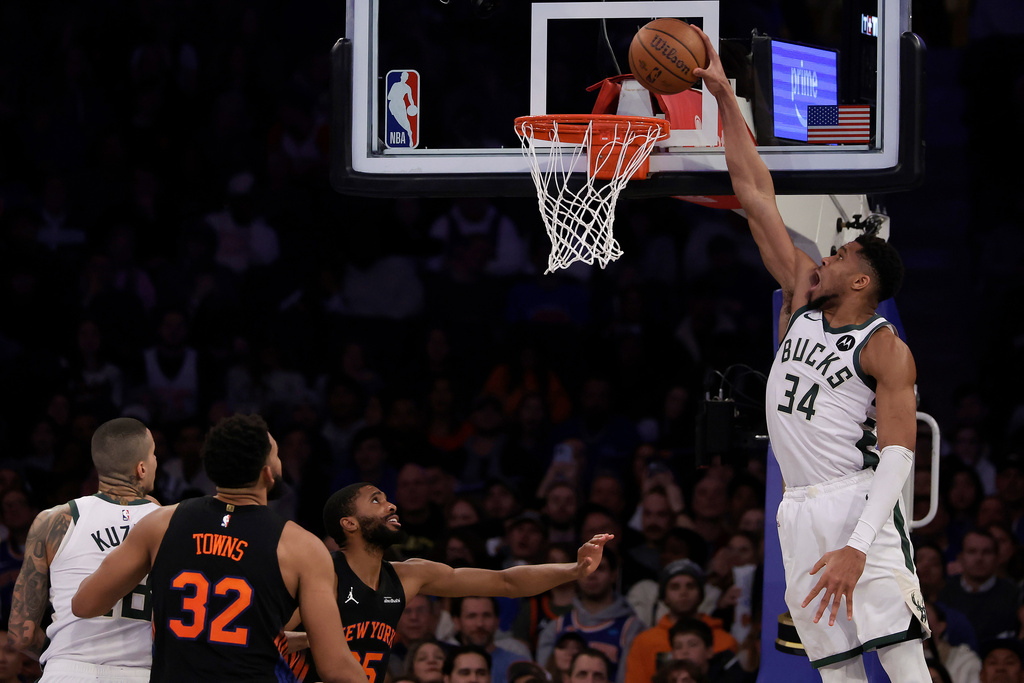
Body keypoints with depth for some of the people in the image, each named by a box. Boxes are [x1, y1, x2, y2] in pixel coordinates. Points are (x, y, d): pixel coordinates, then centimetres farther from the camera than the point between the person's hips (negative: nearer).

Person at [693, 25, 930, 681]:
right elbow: (757, 196, 18)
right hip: (799, 514, 7)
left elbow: (898, 455, -12)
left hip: (859, 503, -7)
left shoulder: (886, 349, -4)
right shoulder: (803, 299, 16)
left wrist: (857, 546, -25)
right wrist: (726, 98, 16)